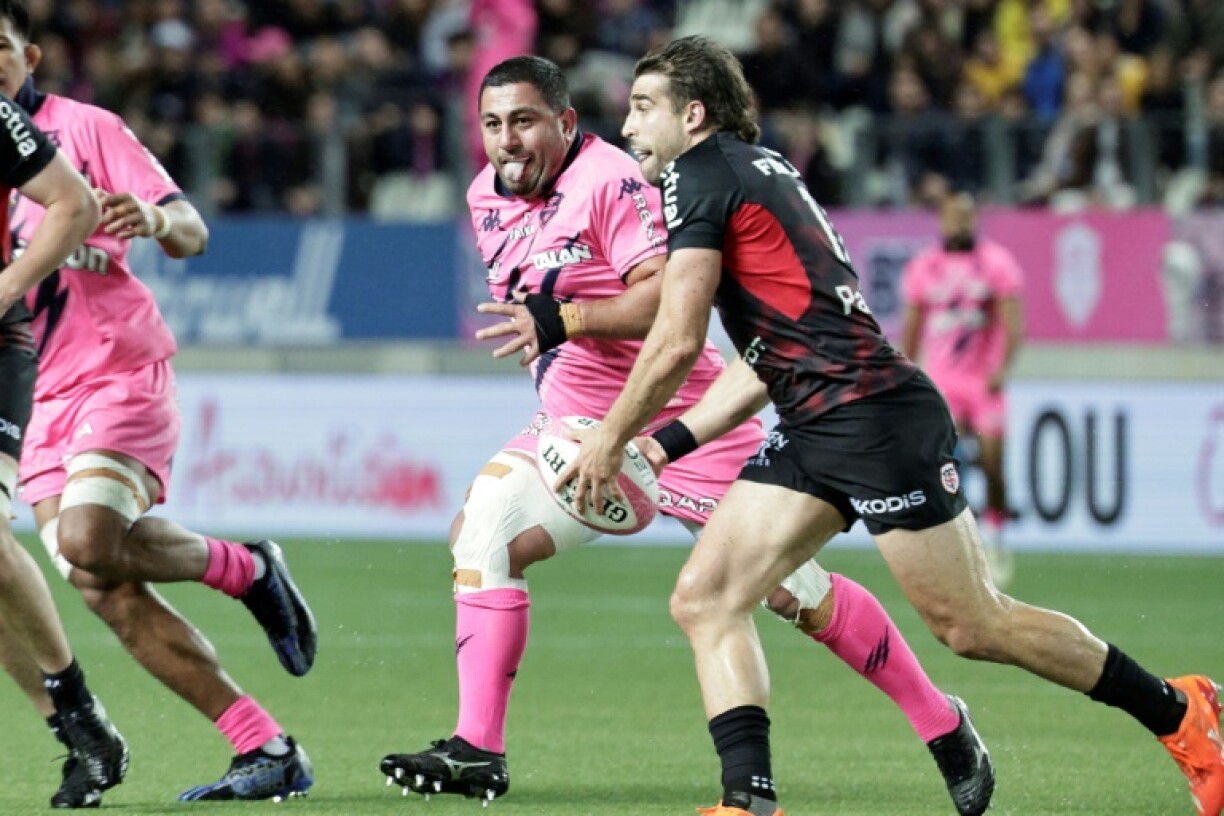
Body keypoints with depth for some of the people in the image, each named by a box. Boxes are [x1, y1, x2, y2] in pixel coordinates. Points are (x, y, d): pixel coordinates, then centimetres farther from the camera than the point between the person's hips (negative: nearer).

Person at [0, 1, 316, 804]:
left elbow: (192, 232, -5)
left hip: (120, 369, -5)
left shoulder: (83, 129, -1)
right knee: (110, 594, -8)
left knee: (88, 544, -28)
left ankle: (248, 567, 0)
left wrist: (158, 220, -27)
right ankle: (269, 751, -4)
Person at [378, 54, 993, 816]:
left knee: (793, 589, -3)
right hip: (577, 424, 7)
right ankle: (477, 751, -11)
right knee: (481, 531, -13)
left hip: (681, 421, -7)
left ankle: (942, 725, 13)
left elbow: (671, 298, -28)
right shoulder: (488, 197, 6)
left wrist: (566, 319, -33)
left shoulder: (611, 182, -19)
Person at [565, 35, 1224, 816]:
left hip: (874, 413, -10)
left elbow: (677, 343, -14)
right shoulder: (760, 172, 22)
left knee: (973, 625, -3)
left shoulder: (698, 174, -7)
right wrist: (663, 445, 19)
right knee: (706, 599, 0)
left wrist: (609, 438, -1)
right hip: (814, 430, 10)